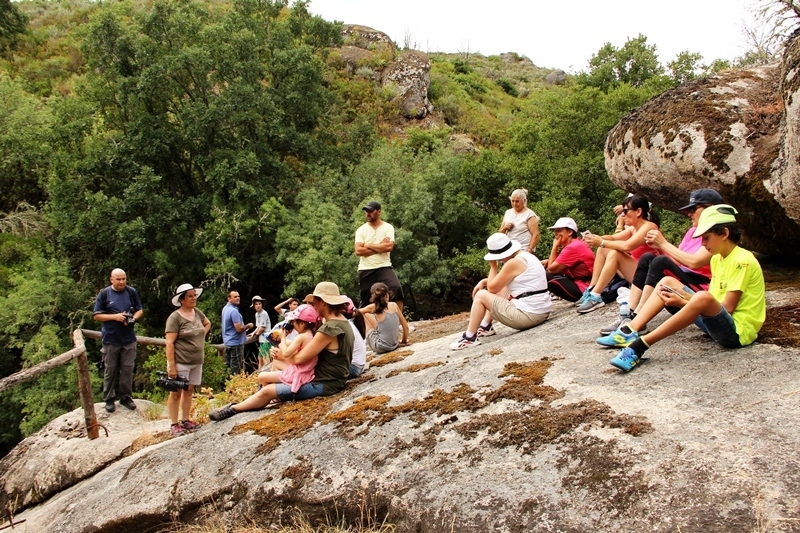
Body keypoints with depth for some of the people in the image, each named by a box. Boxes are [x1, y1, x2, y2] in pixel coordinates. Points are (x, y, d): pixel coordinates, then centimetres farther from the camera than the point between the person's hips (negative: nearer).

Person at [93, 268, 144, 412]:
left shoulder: (132, 292, 2)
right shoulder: (104, 294, -4)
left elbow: (140, 310, 10)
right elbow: (97, 315, -3)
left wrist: (133, 318, -11)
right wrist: (114, 316, -17)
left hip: (129, 339, 2)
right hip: (110, 340, -2)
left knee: (127, 369, 8)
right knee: (110, 370, 7)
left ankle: (125, 396, 20)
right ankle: (109, 398, 18)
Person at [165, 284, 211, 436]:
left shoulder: (197, 312, 6)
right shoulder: (175, 317, -13)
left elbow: (207, 324, 28)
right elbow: (169, 343, -16)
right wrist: (171, 366, -20)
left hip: (197, 361, 6)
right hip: (180, 362, -6)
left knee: (189, 391, 13)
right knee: (176, 392, 2)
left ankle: (186, 421, 22)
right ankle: (174, 425, 8)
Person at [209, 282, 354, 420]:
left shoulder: (328, 329, -24)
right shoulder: (343, 322, 8)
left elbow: (298, 359, -20)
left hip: (325, 384, -10)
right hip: (335, 379, 10)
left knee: (267, 391, -2)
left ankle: (232, 409, 19)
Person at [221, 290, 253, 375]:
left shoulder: (225, 308, 9)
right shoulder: (234, 311, -21)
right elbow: (239, 329, -25)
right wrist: (248, 326, -6)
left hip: (227, 342, 9)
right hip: (236, 343, -9)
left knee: (229, 366, 15)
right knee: (236, 369, -3)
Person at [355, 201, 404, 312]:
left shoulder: (388, 227, 2)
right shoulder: (361, 230, 6)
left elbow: (389, 246, -15)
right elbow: (358, 251, -8)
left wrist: (369, 245, -7)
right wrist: (380, 247, -9)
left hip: (384, 267, -2)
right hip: (365, 270, 2)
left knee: (397, 288, -27)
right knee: (365, 302, 8)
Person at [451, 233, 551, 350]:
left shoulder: (514, 262, -17)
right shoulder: (526, 256, 13)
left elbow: (492, 288, -9)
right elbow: (498, 281, 24)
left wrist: (493, 266, 1)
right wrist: (484, 281, 10)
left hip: (528, 315, -10)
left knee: (481, 295, 0)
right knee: (499, 288, 25)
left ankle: (469, 338, 7)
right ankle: (486, 326, 32)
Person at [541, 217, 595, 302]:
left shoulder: (572, 247, -17)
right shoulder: (577, 243, 13)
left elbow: (551, 269, -13)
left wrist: (555, 247, -6)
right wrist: (549, 261, -2)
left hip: (583, 289, -10)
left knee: (547, 277, -11)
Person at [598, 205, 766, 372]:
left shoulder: (742, 261, -15)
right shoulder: (717, 258, 11)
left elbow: (727, 308, -19)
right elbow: (712, 300, 8)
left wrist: (683, 302, -18)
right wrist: (682, 295, -8)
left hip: (737, 331, -9)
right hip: (716, 322, 9)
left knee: (702, 298, -39)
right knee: (668, 282, 5)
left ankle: (640, 345, -39)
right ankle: (629, 332, -15)